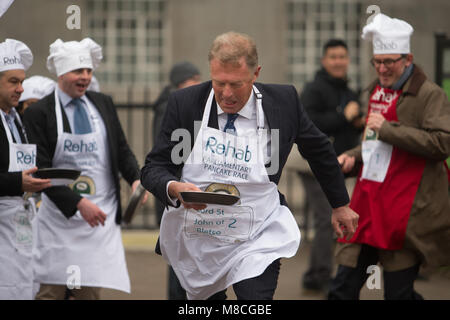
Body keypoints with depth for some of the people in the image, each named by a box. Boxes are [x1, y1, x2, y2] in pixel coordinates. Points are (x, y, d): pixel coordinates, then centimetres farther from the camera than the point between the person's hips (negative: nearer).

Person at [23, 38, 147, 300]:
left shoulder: (104, 104, 10)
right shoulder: (39, 113, -5)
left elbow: (122, 150, 13)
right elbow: (42, 171, -9)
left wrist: (136, 178, -9)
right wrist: (77, 203, -18)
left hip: (101, 216, 3)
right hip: (60, 216, -3)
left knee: (91, 291, 3)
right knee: (51, 290, -2)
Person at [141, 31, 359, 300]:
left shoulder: (283, 101, -10)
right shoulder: (185, 103, -11)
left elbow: (319, 150, 8)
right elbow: (153, 169, -8)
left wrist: (341, 205, 19)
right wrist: (174, 188, -31)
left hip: (256, 243, -2)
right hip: (194, 241, 2)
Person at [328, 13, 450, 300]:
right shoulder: (377, 91, 18)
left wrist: (387, 129, -19)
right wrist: (354, 157, 12)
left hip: (404, 212, -7)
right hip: (367, 206, 7)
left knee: (399, 292, -3)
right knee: (343, 289, 3)